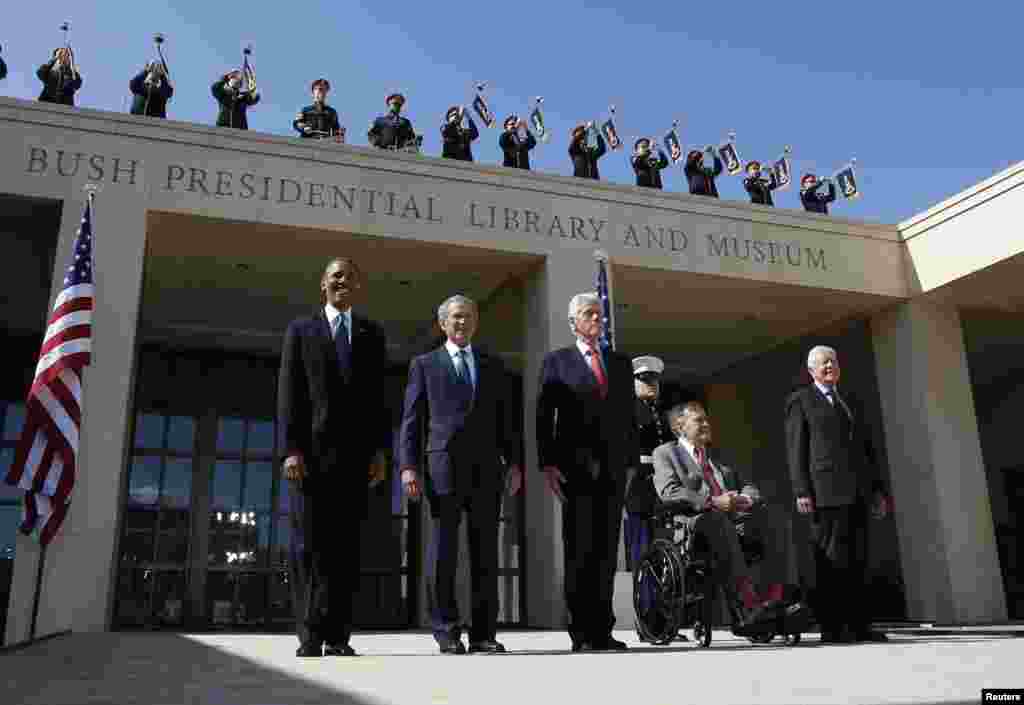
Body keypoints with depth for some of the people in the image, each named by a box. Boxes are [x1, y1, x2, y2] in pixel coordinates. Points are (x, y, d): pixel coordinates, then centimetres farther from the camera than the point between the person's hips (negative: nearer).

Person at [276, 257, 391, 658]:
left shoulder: (372, 335, 16)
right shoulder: (301, 330, 10)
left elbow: (378, 397, 11)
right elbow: (288, 394, 2)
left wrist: (380, 451, 0)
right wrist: (290, 450, -10)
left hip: (355, 454, 2)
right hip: (310, 452, -1)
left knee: (345, 546, 0)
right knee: (308, 545, -4)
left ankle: (337, 638, 2)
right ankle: (310, 637, 2)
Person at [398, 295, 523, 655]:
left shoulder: (492, 365, 19)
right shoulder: (425, 364, 12)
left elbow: (504, 419, 15)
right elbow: (412, 420, 6)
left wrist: (514, 462, 3)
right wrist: (409, 466, -6)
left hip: (486, 467, 2)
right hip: (444, 465, -2)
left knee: (485, 550, 1)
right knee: (443, 550, -3)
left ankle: (483, 634, 5)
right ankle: (447, 632, 6)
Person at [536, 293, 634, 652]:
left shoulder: (620, 363, 18)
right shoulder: (557, 361, 7)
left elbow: (628, 416, 16)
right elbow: (544, 417, 0)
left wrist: (630, 461, 6)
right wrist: (547, 464, -9)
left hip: (612, 469, 4)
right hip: (576, 469, -3)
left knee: (606, 550, 4)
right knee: (579, 550, -3)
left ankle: (602, 631, 9)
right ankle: (581, 632, 3)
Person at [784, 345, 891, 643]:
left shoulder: (850, 401, 24)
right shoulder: (800, 400, 6)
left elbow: (866, 448, 22)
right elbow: (795, 449, -2)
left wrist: (877, 488, 13)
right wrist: (801, 492, -11)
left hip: (856, 491, 6)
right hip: (826, 490, -6)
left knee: (857, 559, 3)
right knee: (832, 559, -8)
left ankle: (859, 625, 6)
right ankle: (831, 627, -5)